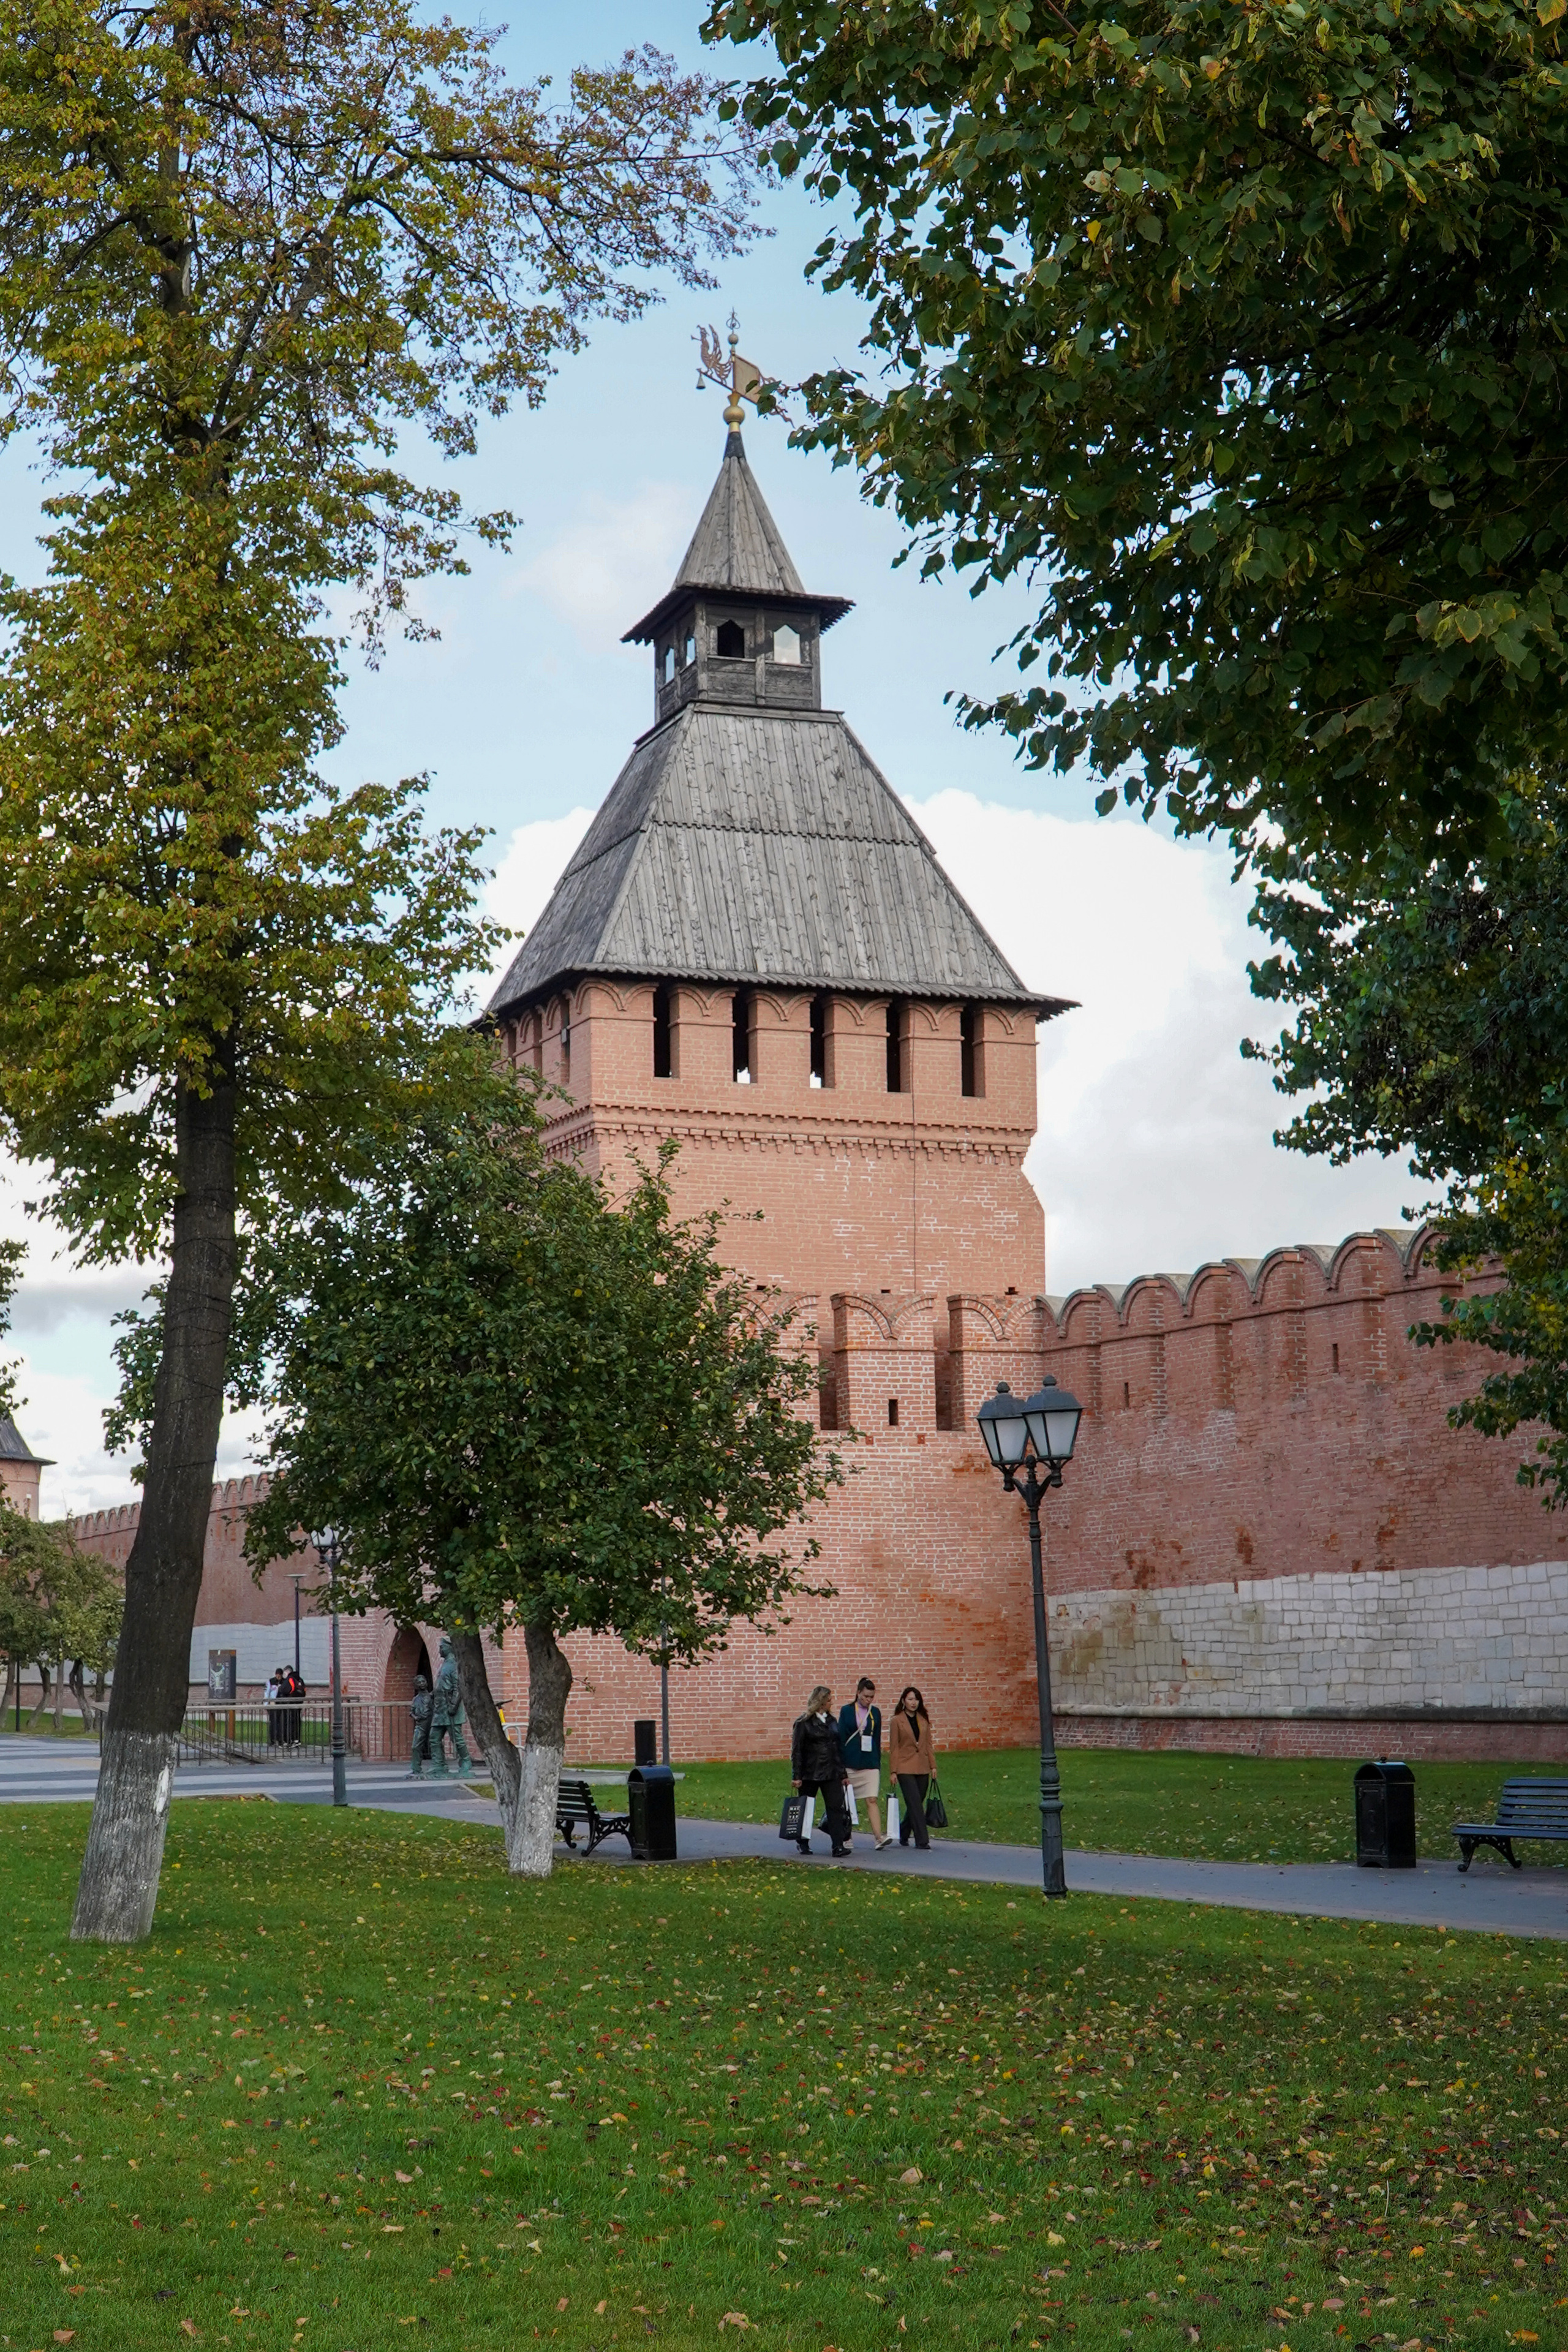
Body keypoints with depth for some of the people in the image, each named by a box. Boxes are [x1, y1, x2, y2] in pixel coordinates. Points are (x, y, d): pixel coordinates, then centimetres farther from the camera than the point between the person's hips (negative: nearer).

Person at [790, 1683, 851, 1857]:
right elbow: (796, 1750, -6)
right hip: (810, 1774, -4)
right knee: (806, 1809, 7)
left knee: (836, 1807, -8)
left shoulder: (831, 1721, 13)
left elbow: (838, 1748, 16)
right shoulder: (804, 1723, -4)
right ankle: (803, 1843, 23)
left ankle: (839, 1845, -12)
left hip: (831, 1773, 4)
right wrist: (797, 1776, -12)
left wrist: (842, 1773, 13)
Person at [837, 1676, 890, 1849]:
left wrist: (878, 1762, 8)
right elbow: (840, 1739, 0)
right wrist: (840, 1765, -5)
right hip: (850, 1763, -1)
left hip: (870, 1763, 1)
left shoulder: (875, 1713, 9)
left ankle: (879, 1837, -18)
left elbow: (878, 1739, 13)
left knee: (872, 1800, -10)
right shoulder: (846, 1711, 1)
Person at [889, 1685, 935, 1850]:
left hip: (922, 1768, 5)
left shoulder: (924, 1720, 10)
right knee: (916, 1805, -11)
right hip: (905, 1768, -5)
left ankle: (903, 1835, 26)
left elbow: (928, 1744, 14)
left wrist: (933, 1765, 7)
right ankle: (922, 1841, -10)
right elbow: (894, 1748, -2)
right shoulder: (897, 1721, -2)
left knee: (915, 1805, 8)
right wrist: (894, 1771, -6)